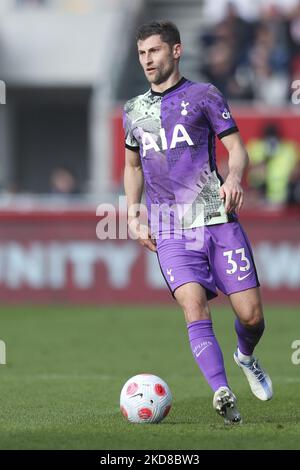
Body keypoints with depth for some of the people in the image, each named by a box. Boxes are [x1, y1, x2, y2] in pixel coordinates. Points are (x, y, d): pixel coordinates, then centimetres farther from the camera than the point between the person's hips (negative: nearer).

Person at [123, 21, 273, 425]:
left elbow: (236, 148, 2)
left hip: (217, 218, -2)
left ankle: (246, 357, 30)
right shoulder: (134, 111, 16)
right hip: (170, 228, 2)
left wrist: (234, 177, -20)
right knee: (194, 309, -19)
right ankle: (222, 394, -27)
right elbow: (132, 166, 29)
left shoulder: (203, 96, 5)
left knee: (251, 315, -4)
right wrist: (133, 215, 16)